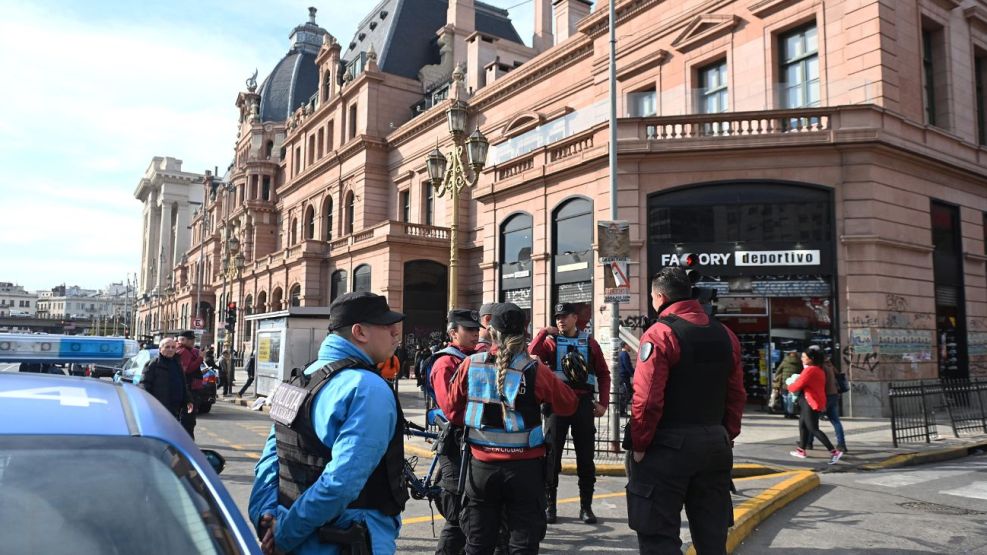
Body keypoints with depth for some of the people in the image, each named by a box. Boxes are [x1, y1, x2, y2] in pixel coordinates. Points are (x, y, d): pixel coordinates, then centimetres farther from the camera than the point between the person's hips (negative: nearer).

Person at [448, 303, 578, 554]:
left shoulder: (470, 365, -5)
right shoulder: (533, 370, -13)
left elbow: (453, 411, 5)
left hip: (481, 466, 3)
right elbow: (569, 405, -2)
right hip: (524, 467, -2)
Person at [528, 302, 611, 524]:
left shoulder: (589, 343, 7)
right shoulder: (551, 342, 4)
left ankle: (586, 506, 17)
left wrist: (603, 402, 3)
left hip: (584, 403, 1)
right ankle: (549, 505, 14)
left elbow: (603, 373, 10)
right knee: (552, 455, 3)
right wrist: (544, 332, -12)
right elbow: (532, 356, -14)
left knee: (585, 457, 6)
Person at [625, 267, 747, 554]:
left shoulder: (660, 333, -13)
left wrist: (639, 445, -10)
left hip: (667, 445, -7)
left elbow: (647, 398, -19)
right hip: (714, 443, 7)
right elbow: (736, 396, 10)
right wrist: (727, 436, 17)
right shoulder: (725, 334, 8)